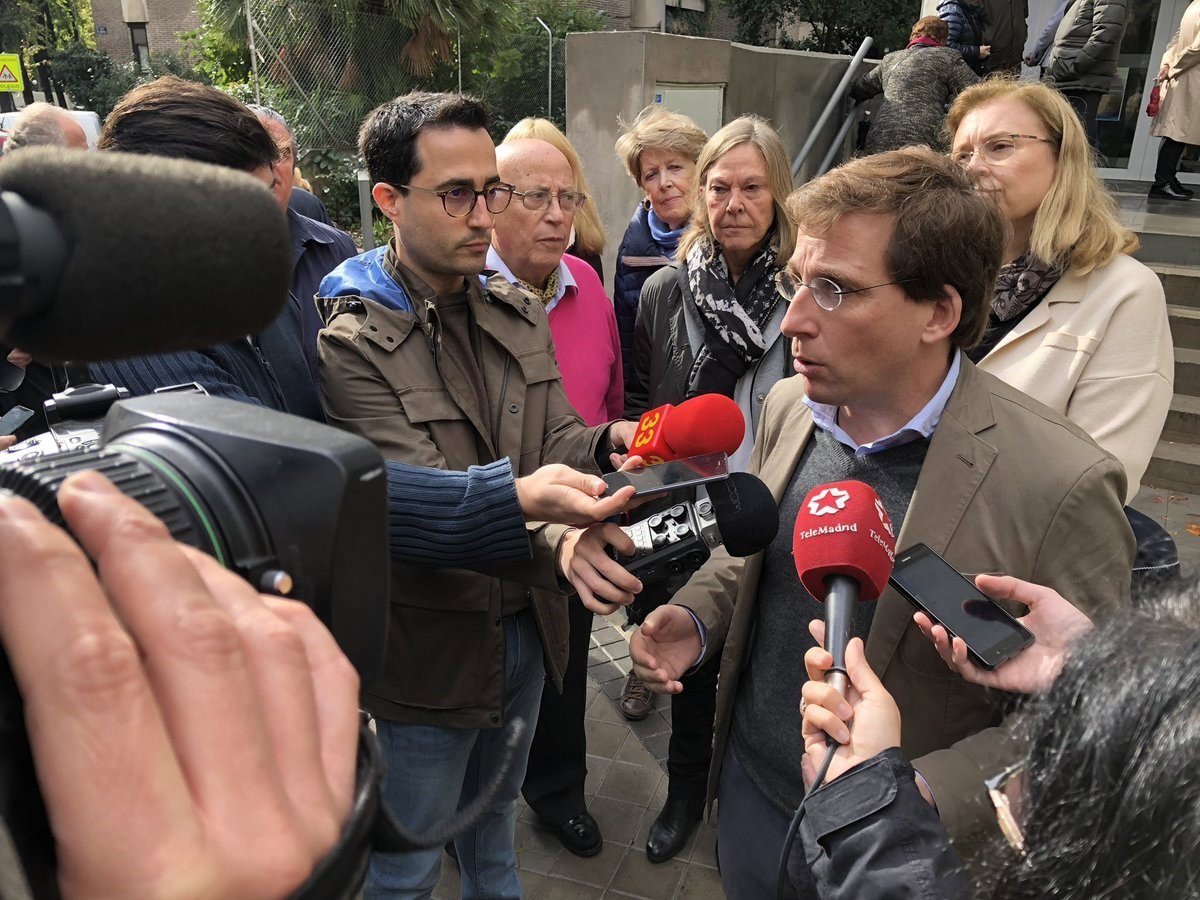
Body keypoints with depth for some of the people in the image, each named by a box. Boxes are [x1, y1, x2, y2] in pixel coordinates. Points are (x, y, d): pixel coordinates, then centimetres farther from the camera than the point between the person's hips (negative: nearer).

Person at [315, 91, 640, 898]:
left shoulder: (519, 314, 2)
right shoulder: (350, 343, -20)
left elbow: (553, 440, -2)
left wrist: (608, 441, -26)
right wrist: (551, 533, -45)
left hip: (527, 621, 6)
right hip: (434, 642, -5)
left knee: (496, 822, 30)